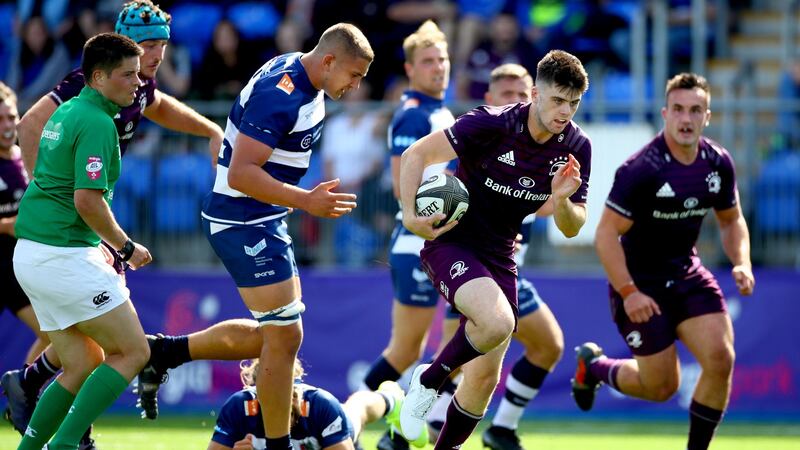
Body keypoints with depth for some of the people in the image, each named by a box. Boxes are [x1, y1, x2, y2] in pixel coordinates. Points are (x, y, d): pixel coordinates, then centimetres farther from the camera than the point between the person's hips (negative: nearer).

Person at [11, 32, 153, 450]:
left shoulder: (64, 113, 17)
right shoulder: (97, 123, -14)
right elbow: (87, 199, -22)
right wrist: (127, 248, -9)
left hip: (30, 254, 10)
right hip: (65, 255, -10)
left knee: (82, 365, 15)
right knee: (133, 352, -4)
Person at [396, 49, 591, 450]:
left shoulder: (576, 148, -4)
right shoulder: (491, 124, -20)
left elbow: (572, 228, 2)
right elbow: (416, 154, -16)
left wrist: (561, 200, -20)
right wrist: (410, 215, -28)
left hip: (499, 255, 6)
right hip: (451, 241, -6)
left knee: (484, 378, 4)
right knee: (497, 322, -32)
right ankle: (429, 380, -6)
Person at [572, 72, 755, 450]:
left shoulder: (718, 163, -3)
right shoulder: (641, 170, -23)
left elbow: (731, 220, 14)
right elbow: (605, 235, -20)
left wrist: (742, 263, -4)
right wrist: (628, 293, -25)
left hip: (686, 274, 5)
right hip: (640, 283, -5)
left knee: (720, 360, -13)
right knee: (662, 386, 0)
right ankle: (593, 366, 31)